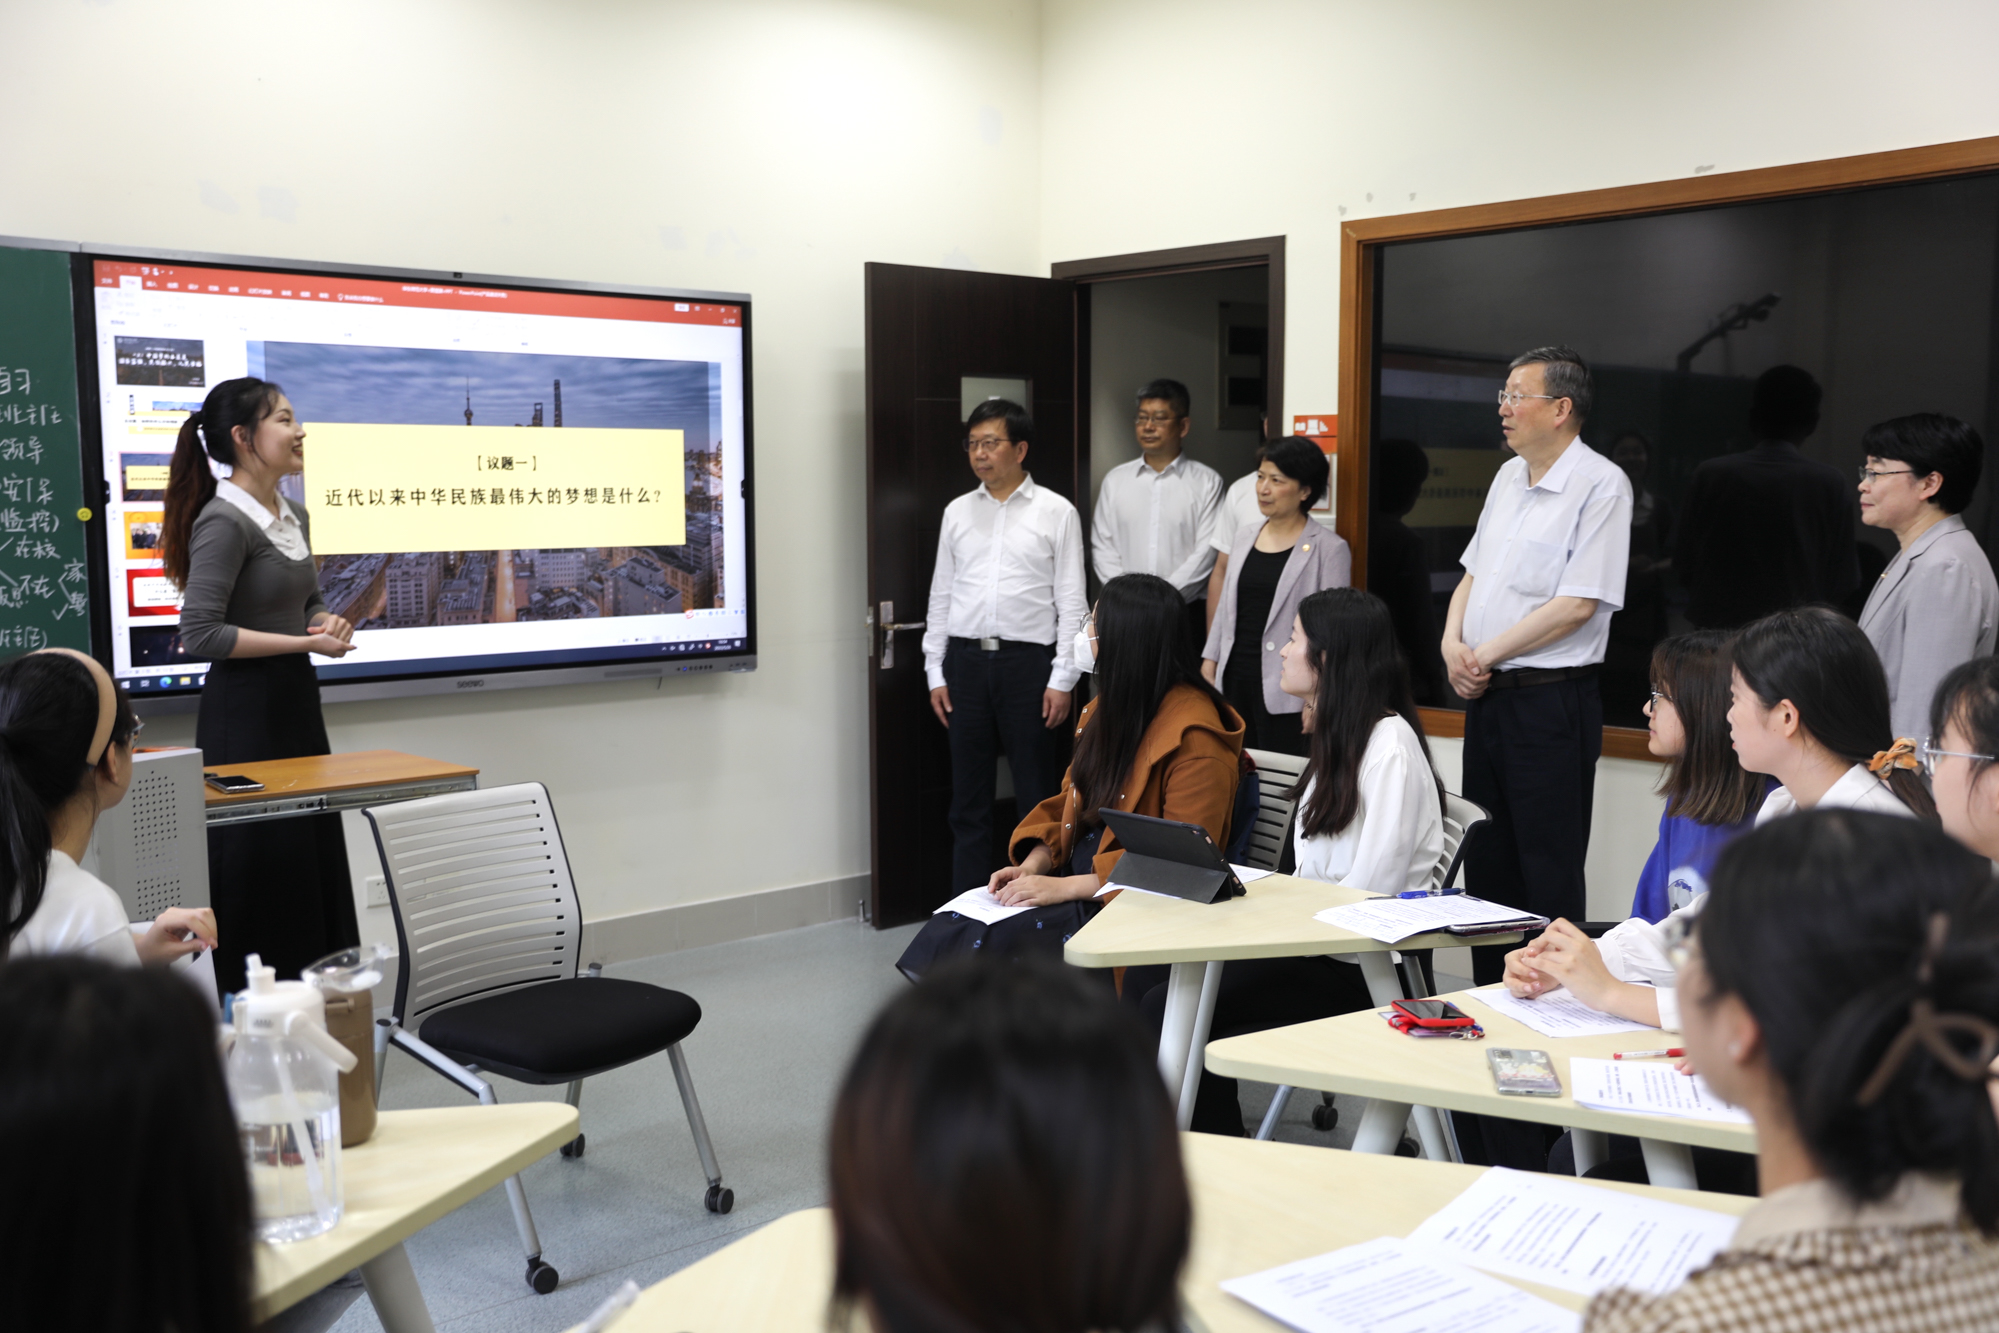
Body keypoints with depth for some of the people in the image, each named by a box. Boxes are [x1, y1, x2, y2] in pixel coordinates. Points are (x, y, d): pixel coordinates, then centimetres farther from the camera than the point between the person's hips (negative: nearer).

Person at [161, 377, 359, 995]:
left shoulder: (295, 516, 11)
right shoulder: (224, 521, -15)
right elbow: (200, 633, -21)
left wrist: (330, 622, 1)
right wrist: (305, 643, -20)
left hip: (297, 701, 9)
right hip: (245, 711, -9)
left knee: (318, 858, 12)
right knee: (260, 872, -2)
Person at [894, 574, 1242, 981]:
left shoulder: (1195, 737, -17)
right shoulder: (1108, 705, 12)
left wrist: (1067, 887, -22)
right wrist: (1032, 866, 0)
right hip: (1074, 878, 8)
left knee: (995, 940, -24)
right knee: (948, 929, -13)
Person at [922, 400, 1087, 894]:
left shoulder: (1057, 513, -1)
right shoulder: (957, 512, 10)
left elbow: (1071, 601, -3)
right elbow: (941, 594, 12)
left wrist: (1062, 679, -9)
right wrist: (935, 672, 6)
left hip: (1028, 661, -3)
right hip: (966, 660, 4)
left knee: (1037, 796, 3)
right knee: (969, 797, 9)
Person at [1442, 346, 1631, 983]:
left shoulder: (1601, 485, -12)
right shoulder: (1509, 476, 13)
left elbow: (1578, 604, -18)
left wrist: (1487, 654, -13)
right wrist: (1453, 643, 0)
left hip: (1551, 699, -8)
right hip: (1484, 693, 8)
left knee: (1548, 874, -1)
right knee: (1485, 861, 15)